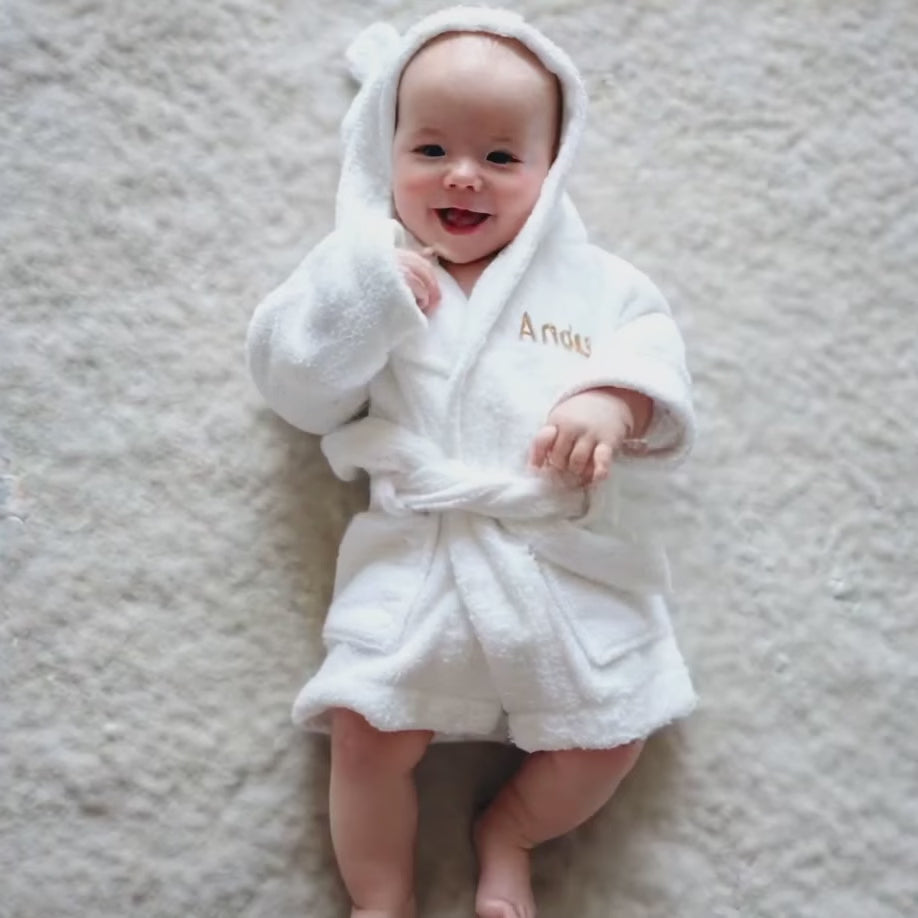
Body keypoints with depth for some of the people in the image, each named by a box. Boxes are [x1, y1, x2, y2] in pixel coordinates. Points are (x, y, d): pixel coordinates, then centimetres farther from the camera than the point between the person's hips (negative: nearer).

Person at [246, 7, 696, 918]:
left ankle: (506, 836, 27)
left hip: (571, 560, 2)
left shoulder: (589, 277, 15)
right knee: (368, 730, -12)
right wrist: (363, 292, -9)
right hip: (420, 556, -1)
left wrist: (612, 402, -14)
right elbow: (298, 389, 5)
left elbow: (654, 346, 7)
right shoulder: (367, 269, 12)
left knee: (608, 737, -2)